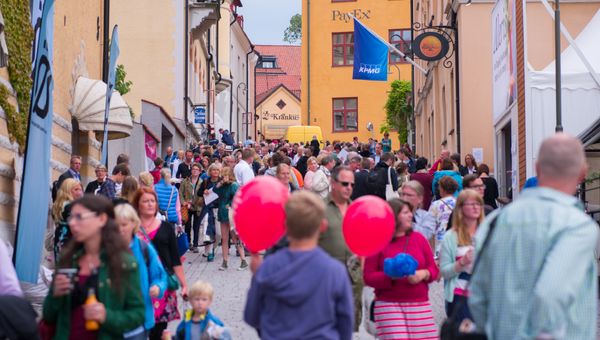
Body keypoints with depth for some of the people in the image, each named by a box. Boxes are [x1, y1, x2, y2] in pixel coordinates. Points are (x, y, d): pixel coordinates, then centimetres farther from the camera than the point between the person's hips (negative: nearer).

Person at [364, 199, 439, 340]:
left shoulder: (418, 238, 9)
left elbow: (434, 269, 13)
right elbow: (368, 277, -4)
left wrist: (423, 274, -9)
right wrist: (390, 276, -20)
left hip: (420, 305, 4)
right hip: (389, 306, -4)